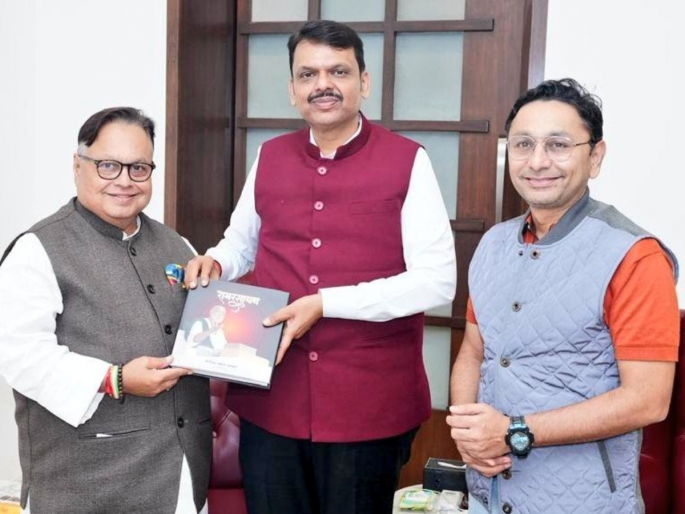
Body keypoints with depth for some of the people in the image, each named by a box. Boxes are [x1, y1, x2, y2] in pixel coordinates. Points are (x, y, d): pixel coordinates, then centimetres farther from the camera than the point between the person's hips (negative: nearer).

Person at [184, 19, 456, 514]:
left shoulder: (408, 161, -7)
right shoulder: (269, 157, 7)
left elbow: (437, 281, -13)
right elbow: (242, 241, 23)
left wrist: (325, 303, -19)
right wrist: (214, 262, -1)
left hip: (369, 404, -3)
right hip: (270, 398, 4)